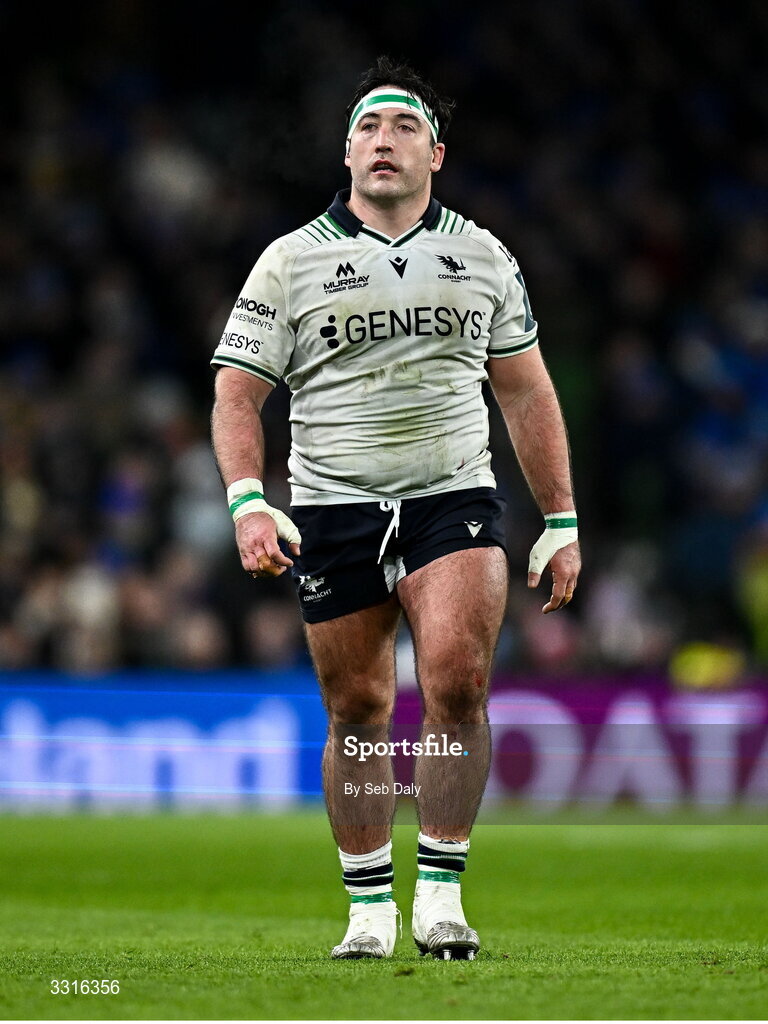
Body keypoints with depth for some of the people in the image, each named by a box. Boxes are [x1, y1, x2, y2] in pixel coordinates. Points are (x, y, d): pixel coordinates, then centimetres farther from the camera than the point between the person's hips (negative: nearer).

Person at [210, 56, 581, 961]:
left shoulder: (483, 258, 12)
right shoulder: (290, 262, 4)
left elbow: (526, 392, 16)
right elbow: (236, 392, 2)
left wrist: (561, 521, 13)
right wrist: (248, 502, -14)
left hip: (454, 501, 0)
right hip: (332, 511, 0)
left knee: (457, 680, -19)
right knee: (357, 715, 3)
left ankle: (439, 896, -12)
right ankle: (369, 911, 15)